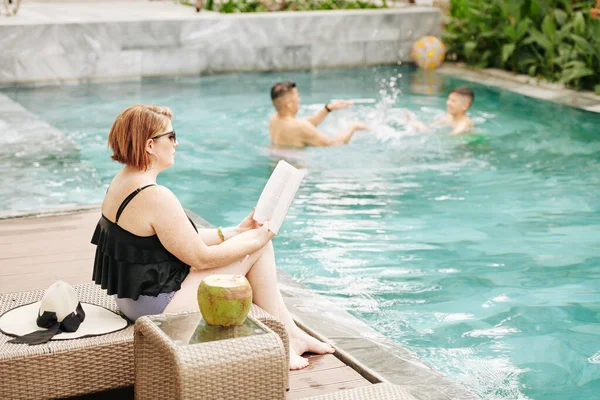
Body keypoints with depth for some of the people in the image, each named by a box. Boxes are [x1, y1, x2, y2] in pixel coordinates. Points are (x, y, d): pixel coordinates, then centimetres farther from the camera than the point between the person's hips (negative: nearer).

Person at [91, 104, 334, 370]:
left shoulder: (120, 183, 8)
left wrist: (236, 232, 10)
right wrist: (255, 239, -5)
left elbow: (186, 239, 12)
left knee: (253, 241, 13)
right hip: (160, 306, -10)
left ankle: (291, 332, 21)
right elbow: (200, 257, -19)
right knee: (260, 248, -2)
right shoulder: (155, 197, -25)